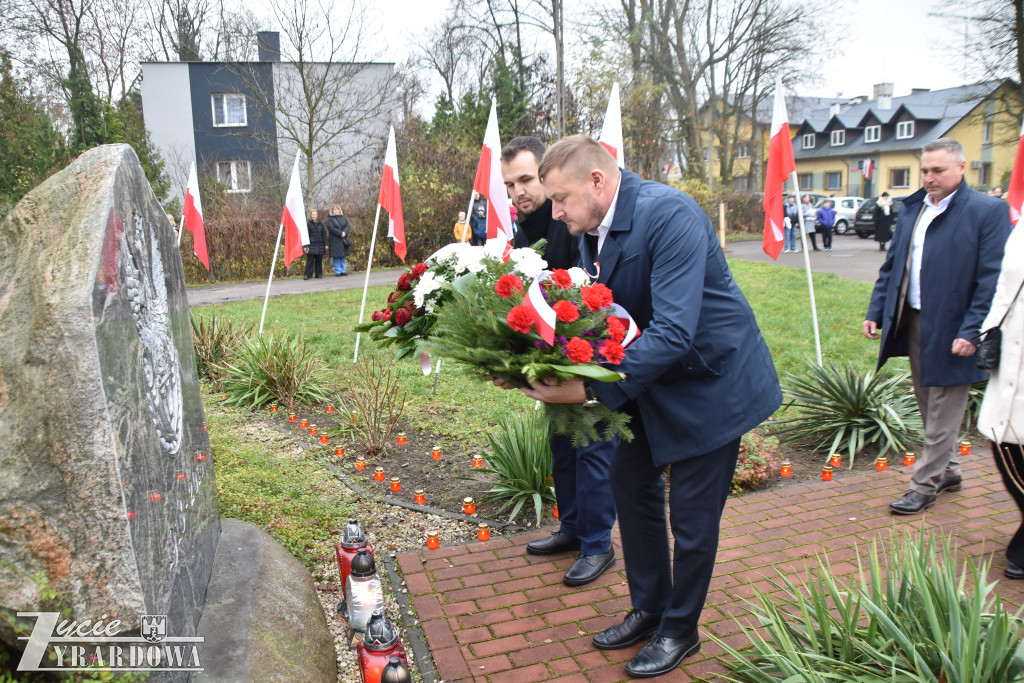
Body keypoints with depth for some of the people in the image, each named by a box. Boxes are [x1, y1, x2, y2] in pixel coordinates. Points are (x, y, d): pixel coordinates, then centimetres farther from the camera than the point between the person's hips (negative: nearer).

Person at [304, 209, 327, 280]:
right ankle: (307, 275, -6)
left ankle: (319, 274, 15)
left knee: (319, 261, 8)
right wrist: (305, 245, -7)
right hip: (311, 245, -3)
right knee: (310, 260, -7)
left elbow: (324, 234, 12)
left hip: (320, 245, 3)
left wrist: (325, 244, 8)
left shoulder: (320, 223, 8)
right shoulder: (308, 223, -2)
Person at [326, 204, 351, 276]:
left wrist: (345, 232, -16)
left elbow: (348, 226, 4)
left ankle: (343, 271, 13)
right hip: (335, 240, -4)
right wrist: (340, 233, -19)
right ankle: (337, 272, 0)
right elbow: (331, 228, -12)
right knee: (336, 257, -4)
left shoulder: (343, 217, 13)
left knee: (343, 256, 6)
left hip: (344, 240, 4)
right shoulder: (330, 219, 0)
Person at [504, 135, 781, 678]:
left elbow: (674, 332, -37)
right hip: (647, 379, 8)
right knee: (630, 485, 18)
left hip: (709, 379, -8)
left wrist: (592, 388, -39)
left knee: (691, 518, 5)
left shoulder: (670, 216, -30)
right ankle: (648, 608, 39)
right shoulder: (592, 227, -4)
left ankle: (680, 630, 30)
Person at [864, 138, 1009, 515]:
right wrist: (876, 311, 9)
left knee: (943, 412, 3)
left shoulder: (987, 211, -10)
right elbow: (891, 266, 14)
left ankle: (924, 484, 14)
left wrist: (971, 331, -19)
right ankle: (948, 470, 34)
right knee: (929, 406, 18)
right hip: (914, 322, 7)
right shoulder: (911, 209, 10)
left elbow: (991, 280, -14)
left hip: (951, 328, -7)